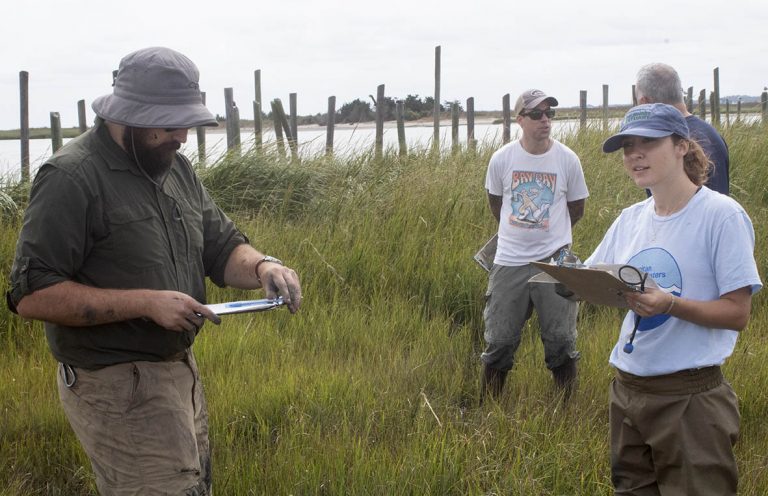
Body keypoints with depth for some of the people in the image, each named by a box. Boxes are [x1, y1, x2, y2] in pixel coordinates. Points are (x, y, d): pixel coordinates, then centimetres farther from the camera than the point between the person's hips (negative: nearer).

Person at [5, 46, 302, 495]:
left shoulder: (176, 168, 10)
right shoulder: (72, 177, -16)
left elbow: (222, 248, 14)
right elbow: (33, 295, -20)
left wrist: (262, 267, -10)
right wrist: (146, 302, -24)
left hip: (181, 371, 8)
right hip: (117, 387, -8)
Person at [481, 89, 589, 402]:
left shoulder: (567, 159, -4)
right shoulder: (502, 158, -3)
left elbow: (576, 209, 10)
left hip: (554, 261, -1)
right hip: (509, 262, 1)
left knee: (561, 342, 5)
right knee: (499, 343, 7)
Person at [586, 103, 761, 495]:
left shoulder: (722, 214, -11)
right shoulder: (630, 219, 8)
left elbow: (737, 312, -13)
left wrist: (670, 304, -28)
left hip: (690, 395, -6)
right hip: (627, 388, 6)